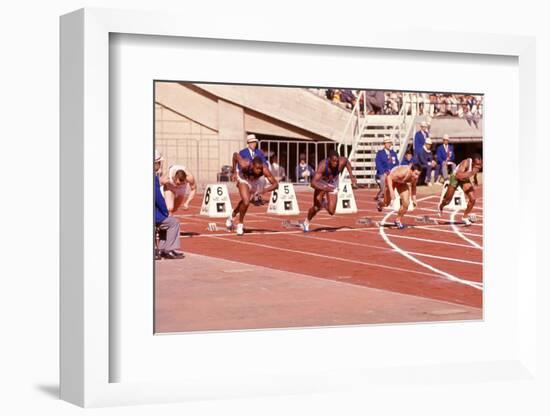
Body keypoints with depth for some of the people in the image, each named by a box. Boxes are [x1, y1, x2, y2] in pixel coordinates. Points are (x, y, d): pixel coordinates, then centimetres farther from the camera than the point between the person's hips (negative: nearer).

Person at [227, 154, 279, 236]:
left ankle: (233, 216, 53)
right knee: (246, 202, -22)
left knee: (245, 201, 23)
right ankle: (240, 224, 4)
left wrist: (264, 190, -52)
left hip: (256, 181, 3)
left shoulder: (264, 170, -40)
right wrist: (233, 171, -13)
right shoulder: (244, 165, -42)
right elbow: (235, 155, -21)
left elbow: (275, 184, -36)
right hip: (243, 179, -3)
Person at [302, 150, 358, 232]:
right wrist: (324, 189, -63)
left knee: (331, 212, -6)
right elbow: (313, 183, -47)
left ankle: (324, 203, 29)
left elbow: (347, 162, -2)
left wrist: (352, 176, -4)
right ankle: (306, 222, 16)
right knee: (316, 207, -13)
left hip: (333, 185, 3)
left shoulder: (341, 162, -31)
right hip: (321, 184, -3)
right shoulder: (322, 166, -39)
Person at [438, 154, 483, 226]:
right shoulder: (466, 163, -39)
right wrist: (471, 173, -57)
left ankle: (465, 217, 13)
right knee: (448, 200, 8)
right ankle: (441, 207, 45)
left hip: (465, 179, 5)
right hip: (455, 178, -5)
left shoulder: (480, 164, -20)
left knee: (473, 199, -9)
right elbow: (458, 175, -52)